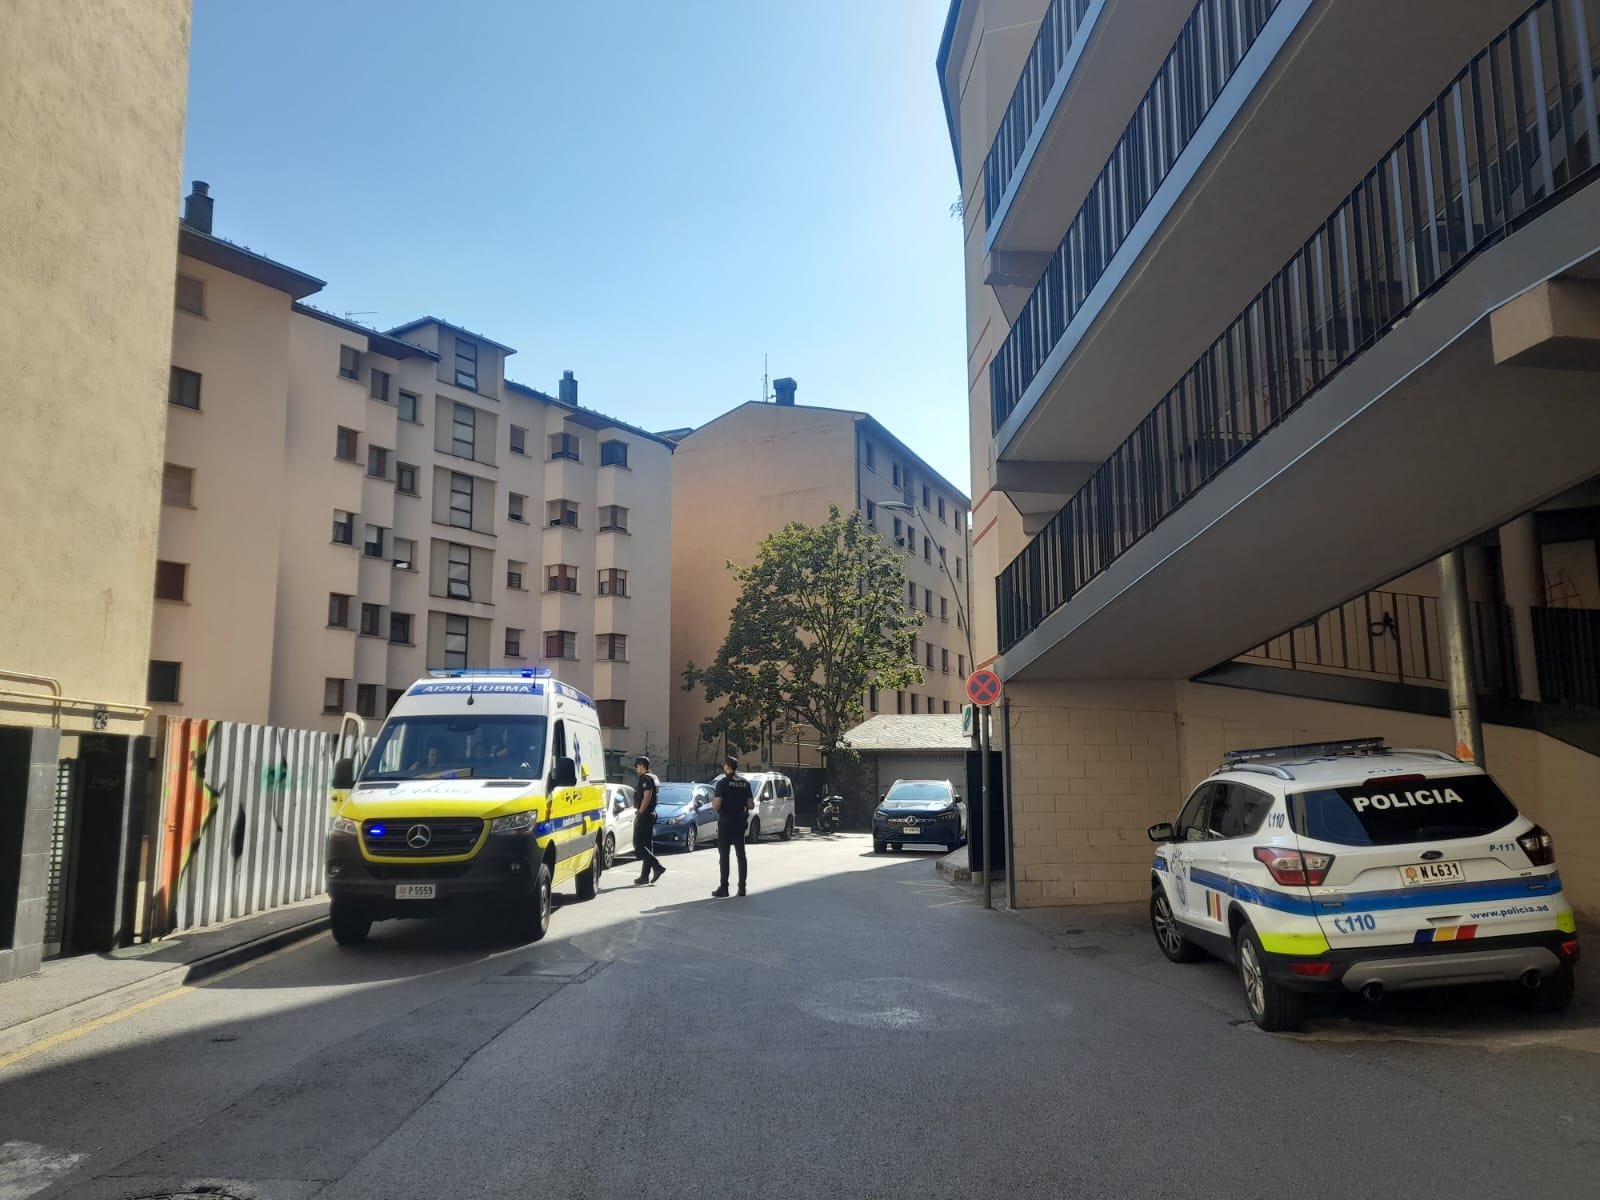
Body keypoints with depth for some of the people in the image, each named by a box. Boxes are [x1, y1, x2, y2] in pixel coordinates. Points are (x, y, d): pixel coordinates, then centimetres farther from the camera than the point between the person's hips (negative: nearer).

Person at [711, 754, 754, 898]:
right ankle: (742, 887, 9)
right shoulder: (745, 783, 5)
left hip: (725, 824, -5)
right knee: (741, 855, 9)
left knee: (724, 856, 0)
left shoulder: (723, 783, -12)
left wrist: (713, 801, 4)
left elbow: (717, 805, -17)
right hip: (740, 824, 5)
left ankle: (724, 888, -1)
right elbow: (751, 805, 4)